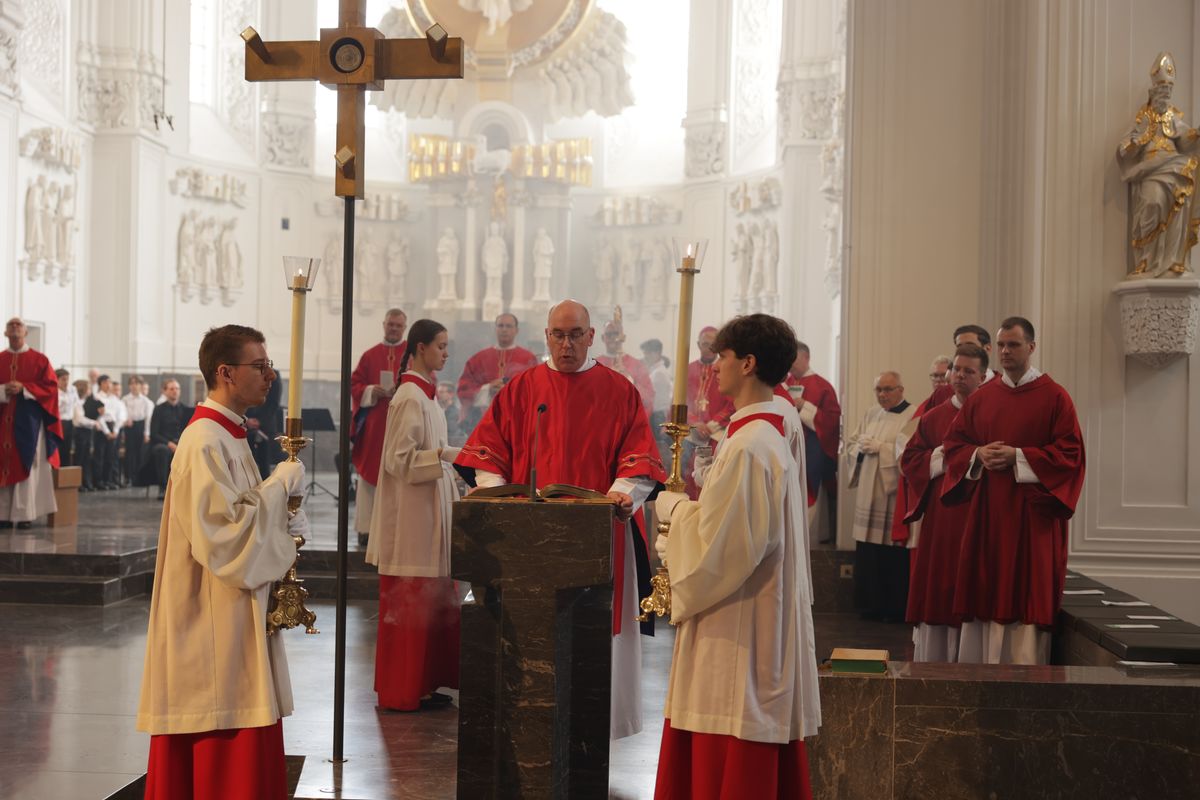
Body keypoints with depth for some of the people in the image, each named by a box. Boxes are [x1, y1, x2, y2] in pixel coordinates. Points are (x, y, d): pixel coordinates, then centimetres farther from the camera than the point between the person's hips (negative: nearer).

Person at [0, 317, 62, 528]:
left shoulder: (39, 359, 2)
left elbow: (51, 386, -4)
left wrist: (23, 388, -14)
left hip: (29, 419, -3)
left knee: (27, 466, -4)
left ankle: (25, 514, -2)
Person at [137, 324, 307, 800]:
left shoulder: (227, 436, 14)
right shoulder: (206, 443, -18)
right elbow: (221, 534, -24)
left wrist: (284, 523, 4)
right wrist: (280, 484, -16)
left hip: (234, 619, 10)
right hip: (215, 626, -10)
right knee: (221, 748, -4)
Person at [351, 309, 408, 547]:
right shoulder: (370, 356, 13)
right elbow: (355, 385, 10)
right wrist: (373, 392, -9)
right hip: (373, 426, 2)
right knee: (369, 478, 1)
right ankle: (366, 530, 4)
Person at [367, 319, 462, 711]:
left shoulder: (425, 395, 13)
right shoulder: (410, 398, -15)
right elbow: (400, 459, -19)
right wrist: (445, 454, -26)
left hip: (429, 513, 10)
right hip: (412, 517, -10)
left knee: (430, 602, 12)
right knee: (410, 603, -3)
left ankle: (423, 683, 19)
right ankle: (403, 690, 4)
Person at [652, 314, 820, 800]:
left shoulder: (747, 446, -20)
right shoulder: (772, 436, 11)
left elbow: (720, 540, -22)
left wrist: (673, 508, -6)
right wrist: (688, 509, 11)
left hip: (738, 627, -10)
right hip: (762, 614, 10)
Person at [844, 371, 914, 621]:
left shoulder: (913, 417, -6)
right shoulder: (871, 415, 16)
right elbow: (851, 443, 18)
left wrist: (879, 447, -14)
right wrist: (861, 448, -3)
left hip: (896, 495, -6)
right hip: (869, 495, 6)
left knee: (894, 557, -2)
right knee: (868, 554, 6)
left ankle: (896, 608, 9)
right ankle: (871, 604, 16)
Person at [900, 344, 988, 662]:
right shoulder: (933, 417, 11)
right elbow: (909, 460, 7)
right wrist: (943, 456, -6)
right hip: (938, 519, 3)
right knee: (934, 589, 4)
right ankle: (930, 660, 10)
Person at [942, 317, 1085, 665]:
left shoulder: (1054, 397, -1)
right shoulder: (980, 398, 11)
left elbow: (1069, 453, -7)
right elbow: (954, 444, 14)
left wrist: (1018, 457, -15)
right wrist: (978, 455, -7)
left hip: (1032, 513, -4)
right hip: (986, 510, 4)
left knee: (1027, 594, -5)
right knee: (985, 590, 4)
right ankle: (979, 667, 11)